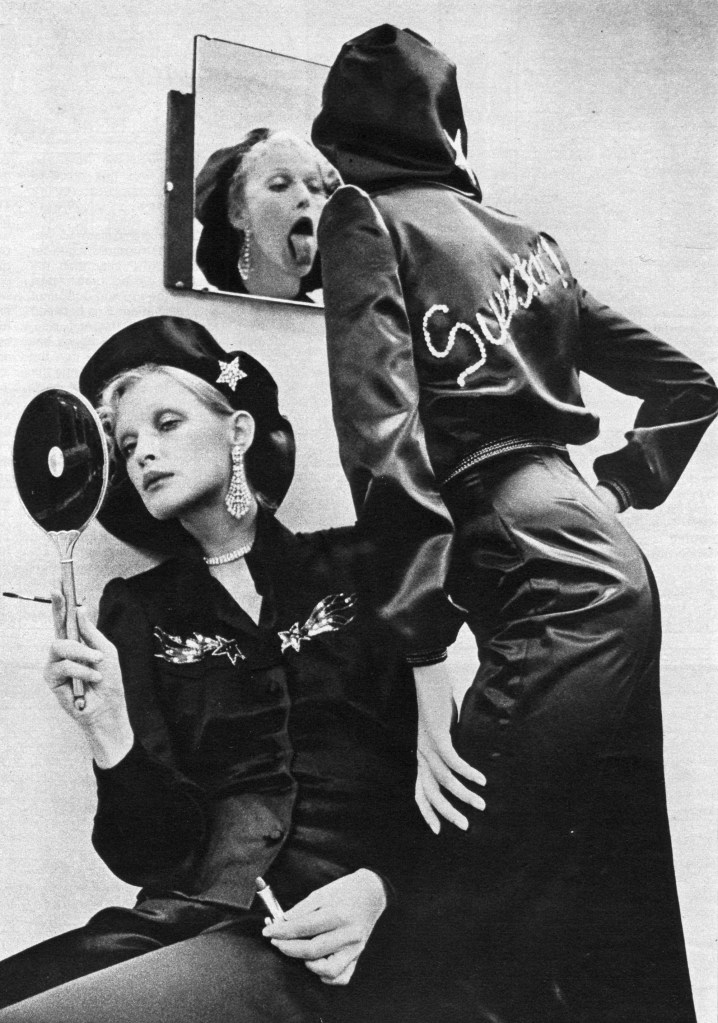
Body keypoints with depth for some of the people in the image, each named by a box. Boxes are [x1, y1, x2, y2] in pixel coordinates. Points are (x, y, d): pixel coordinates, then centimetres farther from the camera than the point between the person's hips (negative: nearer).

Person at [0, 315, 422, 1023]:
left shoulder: (355, 567, 7)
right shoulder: (135, 610, 11)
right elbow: (157, 856, 3)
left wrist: (379, 883, -13)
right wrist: (111, 742, -16)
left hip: (317, 936, -3)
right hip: (176, 921, 3)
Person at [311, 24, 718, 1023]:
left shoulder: (364, 215, 3)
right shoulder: (526, 238, 21)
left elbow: (382, 425, -13)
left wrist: (426, 658, -15)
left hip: (541, 587, -8)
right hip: (612, 574, 8)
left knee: (476, 930, -4)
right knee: (624, 929, 15)